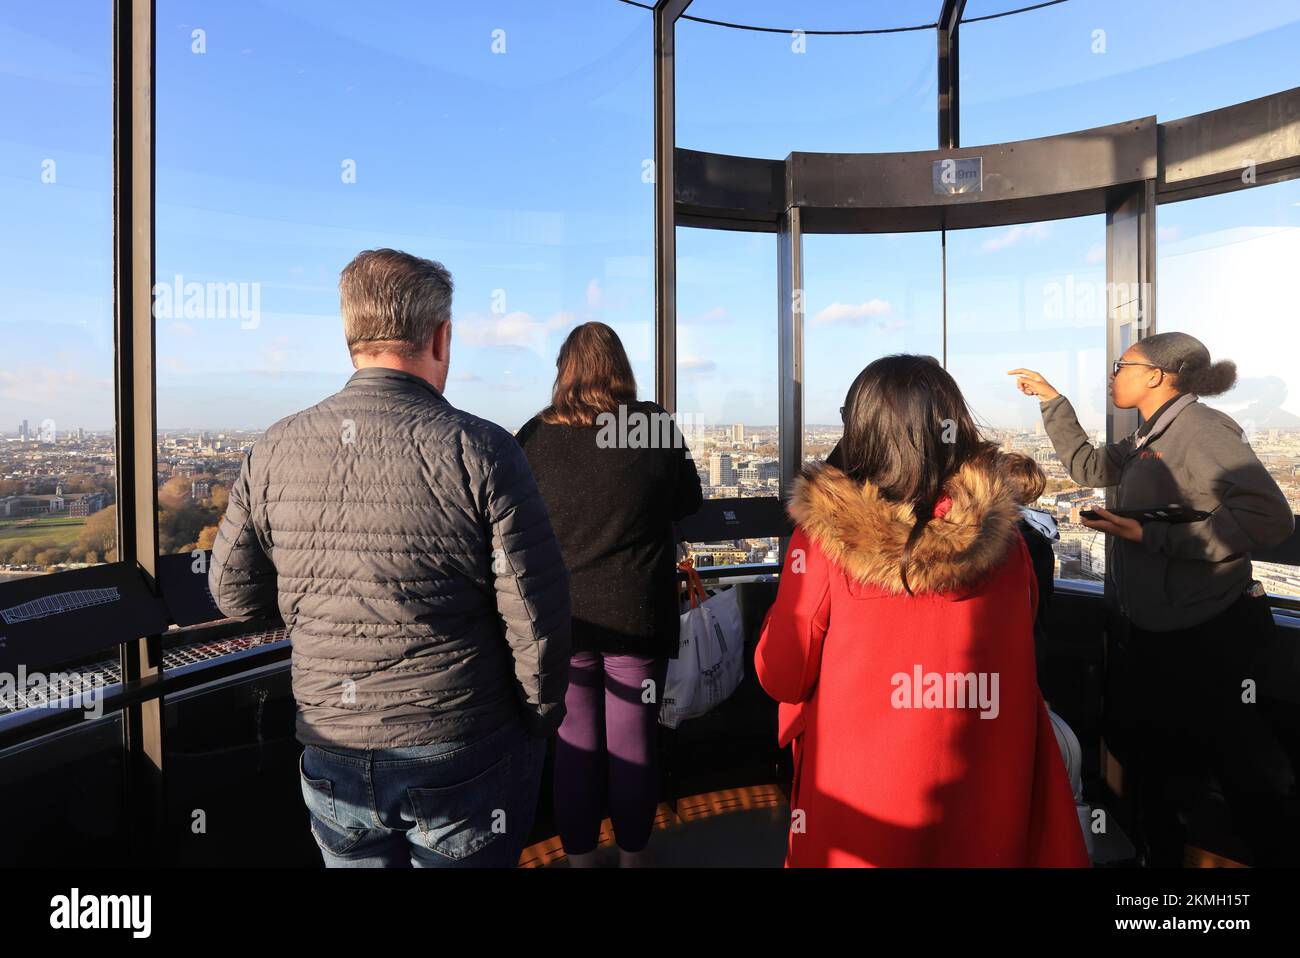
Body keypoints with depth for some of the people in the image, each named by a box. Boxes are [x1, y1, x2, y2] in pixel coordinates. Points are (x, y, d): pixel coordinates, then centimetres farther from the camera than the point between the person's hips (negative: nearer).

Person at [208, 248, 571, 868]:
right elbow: (536, 613, -17)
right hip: (462, 759, -3)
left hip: (331, 761, 4)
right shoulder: (480, 451, -19)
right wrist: (541, 714, 1)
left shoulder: (273, 451, -6)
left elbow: (233, 591, 5)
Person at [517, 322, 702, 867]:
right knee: (634, 741, 15)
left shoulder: (536, 436, -10)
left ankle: (579, 856, 33)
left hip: (561, 614, 1)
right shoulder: (657, 426, -10)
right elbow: (688, 502, 4)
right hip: (638, 615, 0)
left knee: (575, 743, 16)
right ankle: (633, 854, 34)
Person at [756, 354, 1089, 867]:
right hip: (985, 801, 3)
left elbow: (783, 677, -9)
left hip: (859, 805, -2)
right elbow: (1014, 662, 6)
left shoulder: (824, 537, -20)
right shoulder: (1003, 536, -10)